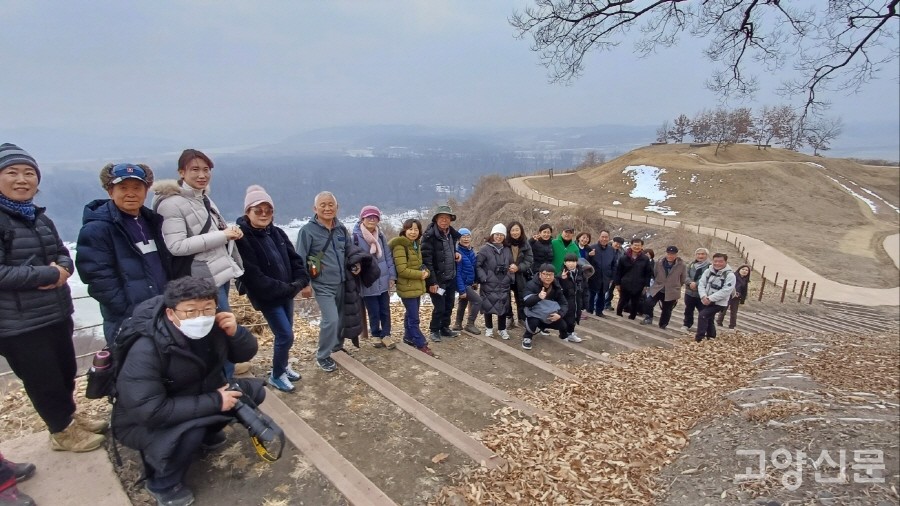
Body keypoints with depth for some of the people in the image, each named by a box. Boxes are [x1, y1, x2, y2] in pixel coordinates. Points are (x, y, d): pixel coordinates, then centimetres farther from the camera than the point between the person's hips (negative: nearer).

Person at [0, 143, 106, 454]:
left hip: (58, 314, 7)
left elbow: (63, 254, 14)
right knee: (44, 381, 9)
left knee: (67, 372, 20)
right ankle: (63, 431, 28)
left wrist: (63, 269, -8)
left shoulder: (40, 218, 9)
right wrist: (48, 274, -19)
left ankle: (71, 417, 41)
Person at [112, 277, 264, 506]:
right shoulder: (146, 351, -34)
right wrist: (214, 402, -32)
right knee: (188, 432, -35)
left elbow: (245, 354, -3)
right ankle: (162, 484, -3)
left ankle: (205, 433, 18)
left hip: (197, 397, 6)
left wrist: (235, 332, -26)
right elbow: (149, 411, -37)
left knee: (254, 390, -5)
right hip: (144, 422, -6)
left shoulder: (213, 327, -16)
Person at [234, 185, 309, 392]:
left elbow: (295, 259, 6)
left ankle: (283, 366, 40)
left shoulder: (277, 233, 3)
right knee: (286, 336, -4)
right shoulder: (243, 239, -18)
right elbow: (253, 277, -22)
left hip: (287, 293, 6)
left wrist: (300, 282, -11)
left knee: (285, 334, 17)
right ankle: (276, 375, 18)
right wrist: (286, 288, -20)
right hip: (267, 297, -6)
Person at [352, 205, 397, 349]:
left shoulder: (380, 236, 5)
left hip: (383, 281, 4)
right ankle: (376, 335, 28)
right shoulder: (356, 237, -13)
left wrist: (392, 276, 6)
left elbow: (388, 256, 9)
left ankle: (386, 335, 26)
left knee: (385, 310, 11)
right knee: (373, 311, 8)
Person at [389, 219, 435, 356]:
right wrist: (420, 275, -16)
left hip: (417, 286, 9)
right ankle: (421, 344, 2)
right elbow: (402, 270, -22)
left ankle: (409, 337, 33)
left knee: (410, 315, 20)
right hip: (407, 287, -9)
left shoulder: (416, 245, 11)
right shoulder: (400, 246, -17)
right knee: (414, 318, -4)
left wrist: (425, 272, 0)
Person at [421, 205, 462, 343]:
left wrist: (456, 254, 2)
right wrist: (432, 281, -22)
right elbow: (426, 260, -19)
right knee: (439, 307, -1)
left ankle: (445, 328, 32)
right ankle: (434, 331, 19)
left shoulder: (452, 234, 7)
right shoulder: (430, 236, -16)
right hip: (438, 279, -7)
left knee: (449, 306, 15)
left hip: (451, 278, 7)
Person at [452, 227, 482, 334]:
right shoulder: (458, 253, -20)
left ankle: (458, 324, 32)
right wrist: (461, 290, -24)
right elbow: (457, 273, -22)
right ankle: (470, 324, 4)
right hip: (463, 284, -8)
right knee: (478, 300, -9)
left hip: (469, 283, 8)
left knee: (463, 303, 17)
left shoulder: (471, 251, 4)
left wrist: (475, 281, 8)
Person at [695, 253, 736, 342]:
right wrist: (703, 296, -19)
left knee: (702, 315, -20)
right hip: (706, 301, 6)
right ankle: (711, 338, 38)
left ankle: (699, 338, -15)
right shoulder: (708, 271, 2)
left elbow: (725, 291, -21)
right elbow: (701, 284, -1)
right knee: (708, 319, 18)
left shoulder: (730, 275, -14)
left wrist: (710, 298, -24)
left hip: (719, 303, -6)